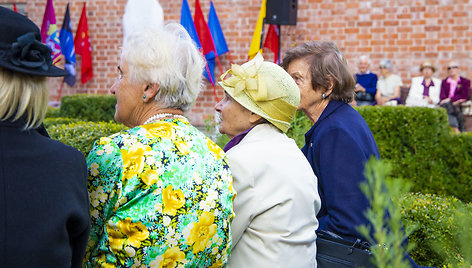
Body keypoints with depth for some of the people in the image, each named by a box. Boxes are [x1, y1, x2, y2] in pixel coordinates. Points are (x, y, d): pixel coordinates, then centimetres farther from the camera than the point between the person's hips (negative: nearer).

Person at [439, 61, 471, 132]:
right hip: (447, 104, 2)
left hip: (460, 105, -2)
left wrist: (450, 99, -12)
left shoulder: (466, 81, 14)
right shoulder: (444, 82, 22)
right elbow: (442, 96, 8)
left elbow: (464, 96, -1)